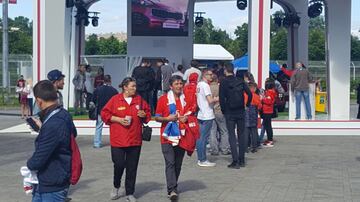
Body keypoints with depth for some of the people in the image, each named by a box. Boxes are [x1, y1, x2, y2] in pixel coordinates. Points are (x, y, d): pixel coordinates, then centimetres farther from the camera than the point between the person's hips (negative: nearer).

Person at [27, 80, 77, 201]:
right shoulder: (64, 115, 1)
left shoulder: (53, 125, -29)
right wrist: (41, 128, 24)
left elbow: (37, 161, -25)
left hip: (52, 188, -9)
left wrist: (29, 164, -3)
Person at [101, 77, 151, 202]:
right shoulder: (115, 100, -3)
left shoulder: (139, 100, 7)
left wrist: (144, 115, -4)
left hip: (135, 140, 3)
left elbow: (147, 114, 18)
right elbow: (105, 114, -1)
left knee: (132, 167, 6)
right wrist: (118, 119, -12)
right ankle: (116, 187, 24)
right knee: (119, 164, -4)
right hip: (118, 140, -3)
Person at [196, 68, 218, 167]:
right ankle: (203, 160, -2)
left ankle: (200, 159, 18)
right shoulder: (205, 85, -14)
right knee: (204, 137, -5)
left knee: (200, 137, 11)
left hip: (201, 114, 9)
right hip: (207, 115, -9)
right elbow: (210, 100, -19)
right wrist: (217, 99, -2)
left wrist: (214, 99, 15)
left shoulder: (199, 84, 14)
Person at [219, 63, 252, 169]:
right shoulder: (240, 81, 4)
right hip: (241, 112, 3)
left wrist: (223, 111, 1)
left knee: (232, 136, 0)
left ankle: (235, 161, -6)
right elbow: (249, 94, -2)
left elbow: (222, 98, -11)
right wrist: (247, 105, 12)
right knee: (241, 135, 11)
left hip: (229, 113, -3)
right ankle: (242, 160, 15)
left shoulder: (223, 82, -6)